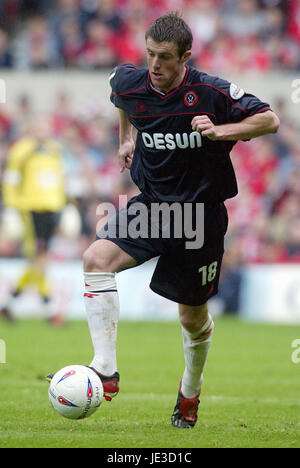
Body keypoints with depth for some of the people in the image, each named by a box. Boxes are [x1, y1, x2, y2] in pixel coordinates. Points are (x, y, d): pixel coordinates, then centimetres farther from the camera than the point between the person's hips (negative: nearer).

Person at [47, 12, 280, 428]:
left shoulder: (211, 93, -16)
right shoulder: (130, 85, -6)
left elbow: (270, 120, -11)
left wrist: (219, 131, -23)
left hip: (201, 211, -2)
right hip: (151, 203, 3)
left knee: (193, 317, 8)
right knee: (97, 258, -25)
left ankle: (190, 392, 38)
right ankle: (105, 371, -28)